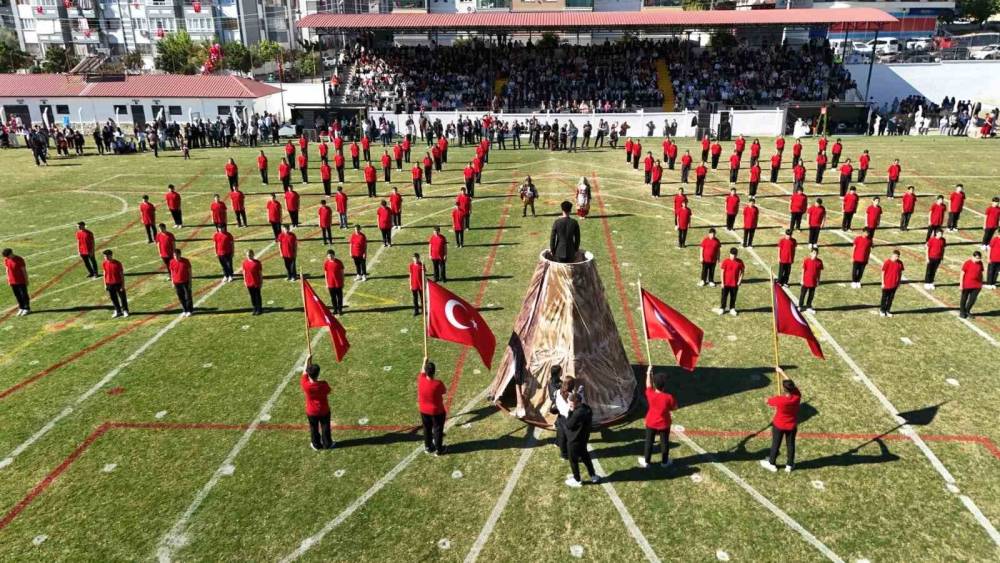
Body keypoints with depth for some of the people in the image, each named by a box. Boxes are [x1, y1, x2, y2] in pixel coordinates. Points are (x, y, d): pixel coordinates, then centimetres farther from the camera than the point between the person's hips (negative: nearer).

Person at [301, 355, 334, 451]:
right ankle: (327, 444, 36)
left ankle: (316, 445, 38)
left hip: (311, 412, 0)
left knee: (314, 428, 22)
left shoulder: (305, 385, -27)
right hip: (324, 410, 0)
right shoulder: (323, 384, -28)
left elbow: (304, 373, -11)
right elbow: (327, 394, -9)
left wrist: (307, 360, -4)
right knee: (325, 427, 20)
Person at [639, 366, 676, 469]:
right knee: (664, 442, 17)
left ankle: (646, 461, 27)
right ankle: (664, 461, 31)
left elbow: (648, 385, -1)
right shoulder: (669, 397, -24)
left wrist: (648, 373, 11)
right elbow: (674, 407, -9)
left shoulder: (650, 394, -21)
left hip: (651, 423, 1)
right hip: (664, 424, -1)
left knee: (649, 442, 16)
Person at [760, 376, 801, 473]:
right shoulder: (797, 396, -23)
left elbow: (767, 401, -12)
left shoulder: (779, 400, -33)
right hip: (792, 426, 3)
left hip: (779, 426, -3)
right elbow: (792, 385, -4)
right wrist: (782, 372, 3)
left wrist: (775, 407, 10)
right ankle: (789, 465, 32)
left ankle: (772, 464, 31)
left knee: (776, 444, 15)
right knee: (791, 445, 18)